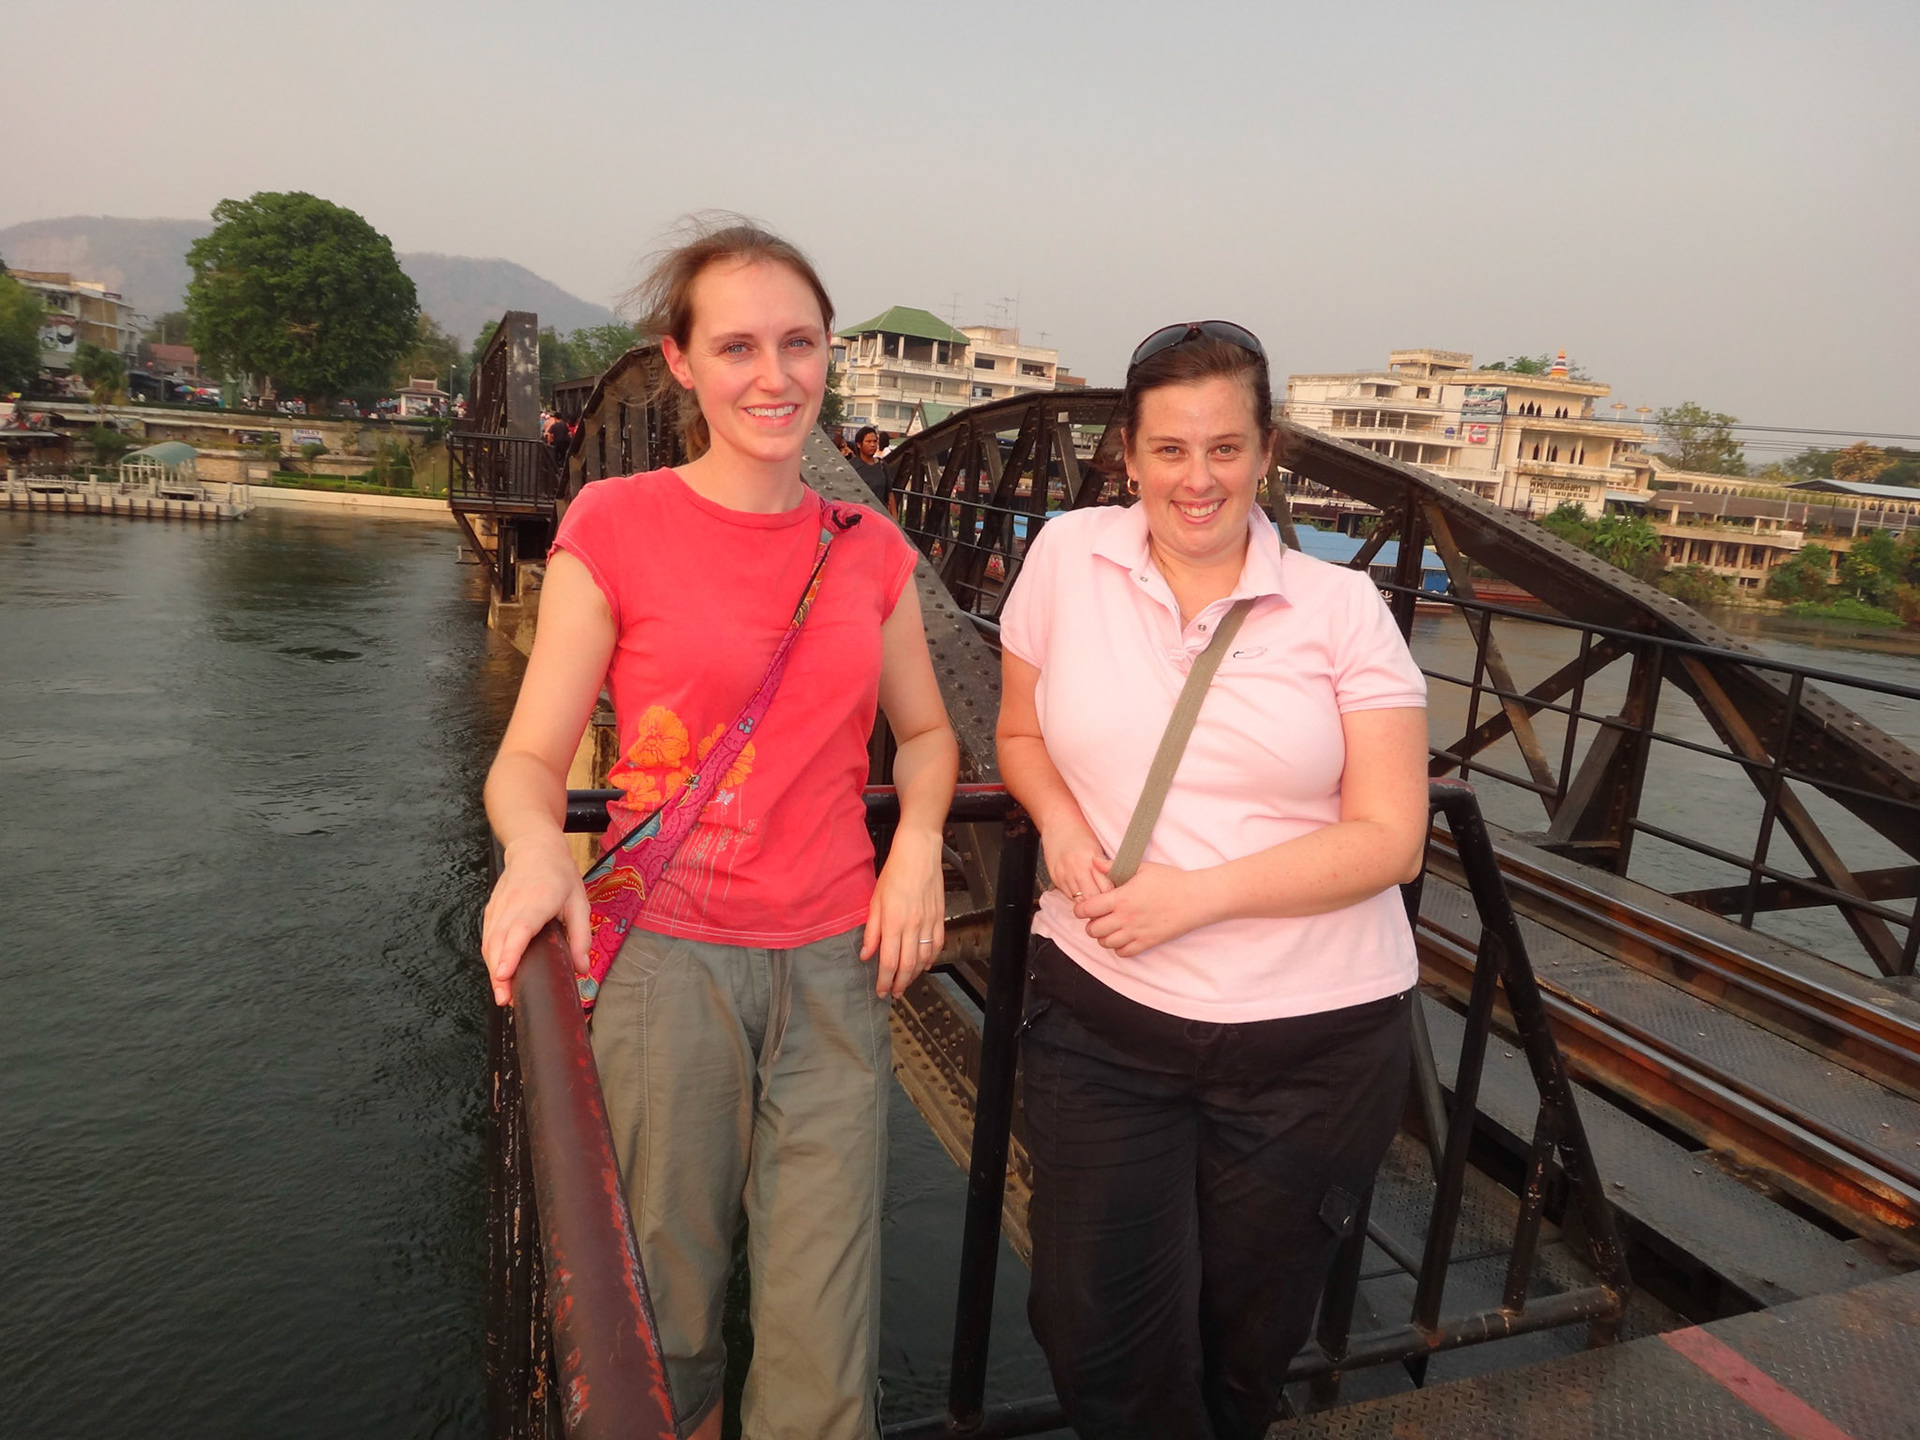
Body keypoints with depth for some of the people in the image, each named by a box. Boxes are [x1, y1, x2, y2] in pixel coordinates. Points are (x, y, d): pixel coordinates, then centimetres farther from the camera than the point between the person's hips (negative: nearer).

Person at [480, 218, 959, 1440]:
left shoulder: (869, 549, 7)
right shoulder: (617, 527, -3)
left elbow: (924, 730, 18)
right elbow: (530, 757, -2)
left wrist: (919, 843, -2)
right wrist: (537, 848, -24)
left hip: (837, 966, 3)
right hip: (669, 958, -2)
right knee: (664, 1319, 11)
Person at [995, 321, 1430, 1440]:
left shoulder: (1343, 608, -5)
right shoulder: (1068, 558, -2)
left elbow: (1389, 839, -7)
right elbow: (1021, 732, 11)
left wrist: (1195, 894, -18)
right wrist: (1060, 821, -10)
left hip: (1313, 1036, 0)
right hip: (1104, 1012, 1)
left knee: (1248, 1338, 18)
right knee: (1100, 1331, 3)